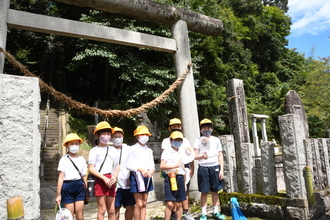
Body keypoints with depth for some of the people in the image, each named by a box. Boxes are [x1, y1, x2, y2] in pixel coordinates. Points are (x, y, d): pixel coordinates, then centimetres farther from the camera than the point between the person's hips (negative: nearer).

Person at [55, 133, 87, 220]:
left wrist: (87, 190, 6)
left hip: (79, 186, 2)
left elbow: (84, 176, 10)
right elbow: (61, 177, -3)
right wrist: (58, 194, -7)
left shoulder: (82, 159, 10)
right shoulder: (64, 159, 0)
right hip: (67, 187, -2)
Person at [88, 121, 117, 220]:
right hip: (100, 181, -5)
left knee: (111, 210, 9)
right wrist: (104, 178, -14)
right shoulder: (94, 150, -1)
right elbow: (91, 169, -7)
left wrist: (114, 176, -1)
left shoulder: (111, 150, 14)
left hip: (111, 181, 5)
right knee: (102, 210, -2)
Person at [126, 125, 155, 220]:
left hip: (147, 177, 6)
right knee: (139, 204, -6)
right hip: (136, 177, -6)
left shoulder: (149, 151, 15)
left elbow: (152, 164, 14)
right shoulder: (133, 149, -3)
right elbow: (128, 165, -7)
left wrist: (152, 170, -8)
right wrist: (140, 169, -17)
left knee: (144, 204, 9)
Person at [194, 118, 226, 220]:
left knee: (215, 190, 8)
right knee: (204, 192, 2)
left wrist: (221, 170, 2)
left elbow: (220, 156, 9)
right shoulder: (198, 140, 3)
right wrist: (202, 156, -25)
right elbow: (195, 156, -3)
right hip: (203, 168, -2)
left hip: (215, 167, 2)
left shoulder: (216, 140, 9)